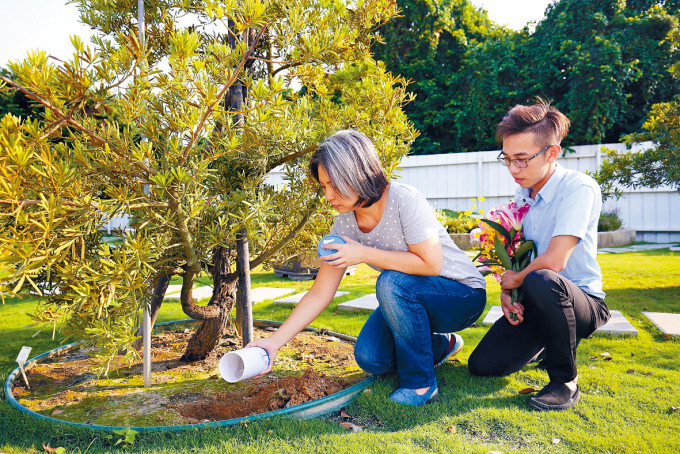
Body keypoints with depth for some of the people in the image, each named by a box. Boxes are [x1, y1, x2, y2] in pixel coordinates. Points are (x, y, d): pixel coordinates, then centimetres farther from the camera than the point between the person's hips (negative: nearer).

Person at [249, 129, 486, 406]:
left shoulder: (404, 201, -25)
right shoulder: (345, 224, -8)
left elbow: (431, 264, -29)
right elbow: (320, 293, -7)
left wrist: (364, 254, -28)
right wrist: (275, 341, -14)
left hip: (462, 295, -6)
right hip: (407, 299, 6)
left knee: (392, 282, -33)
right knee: (370, 358, -14)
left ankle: (420, 383, -14)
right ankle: (441, 345, 14)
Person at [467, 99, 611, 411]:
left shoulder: (579, 188, -19)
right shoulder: (522, 195, 5)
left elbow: (554, 262, -27)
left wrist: (515, 280, -9)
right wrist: (505, 292, -6)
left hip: (582, 301, -6)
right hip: (535, 304, 7)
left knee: (542, 281, -41)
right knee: (482, 365, -6)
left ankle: (565, 380, -16)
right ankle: (548, 345, 23)